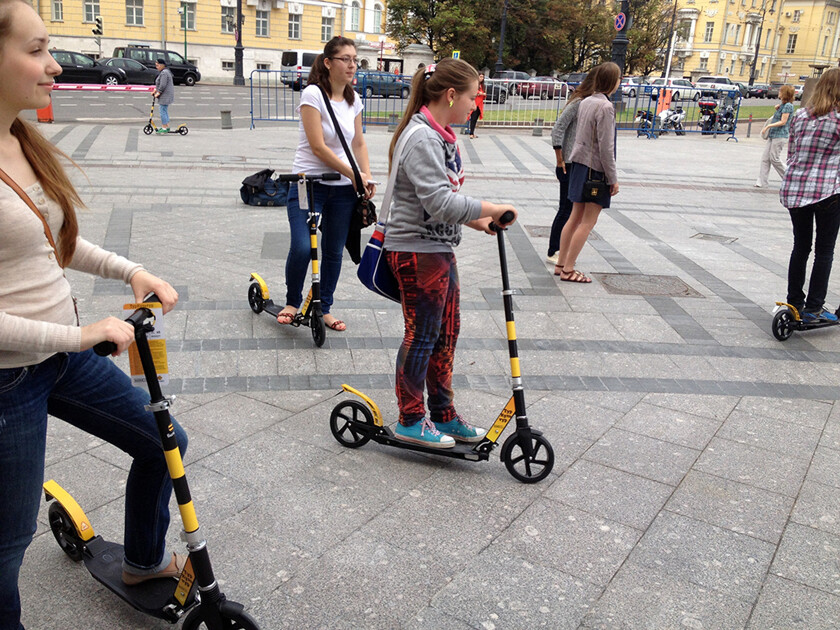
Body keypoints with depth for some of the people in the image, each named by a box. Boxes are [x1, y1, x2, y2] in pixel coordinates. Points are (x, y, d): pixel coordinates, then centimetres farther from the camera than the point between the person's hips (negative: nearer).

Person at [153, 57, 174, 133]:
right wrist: (155, 90, 16)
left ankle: (164, 128, -4)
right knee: (165, 111, 17)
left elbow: (163, 85, -23)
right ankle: (167, 126, 24)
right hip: (165, 95, 11)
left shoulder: (164, 73, -18)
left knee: (163, 111, -7)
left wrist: (158, 93, -15)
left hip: (165, 96, -11)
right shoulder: (165, 71, 16)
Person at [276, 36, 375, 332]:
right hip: (309, 185, -5)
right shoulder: (313, 94, -11)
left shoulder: (353, 100, 8)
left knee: (334, 252, 9)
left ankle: (325, 308, 26)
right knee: (301, 249, -17)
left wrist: (367, 177, 0)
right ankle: (292, 302, 9)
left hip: (343, 188, 6)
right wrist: (353, 174, -14)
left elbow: (358, 143, 16)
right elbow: (318, 146, -17)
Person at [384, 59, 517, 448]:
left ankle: (443, 415, 30)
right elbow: (439, 202, -27)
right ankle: (410, 420, 19)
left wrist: (475, 221, 7)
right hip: (417, 252, -10)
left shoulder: (439, 136, 13)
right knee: (422, 336, 2)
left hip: (439, 249, 10)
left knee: (446, 333, 16)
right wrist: (490, 209, -19)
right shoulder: (422, 138, -19)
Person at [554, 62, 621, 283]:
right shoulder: (605, 107, -17)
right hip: (595, 169, -8)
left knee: (575, 218, 14)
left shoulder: (585, 102, 9)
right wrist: (613, 178, -12)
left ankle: (561, 264, 19)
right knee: (588, 222, -1)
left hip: (579, 165, 9)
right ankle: (568, 270, 2)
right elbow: (605, 147, -18)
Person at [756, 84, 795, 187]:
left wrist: (768, 126, -19)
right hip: (773, 135, 9)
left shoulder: (788, 106, -13)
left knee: (775, 159, -5)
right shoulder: (783, 105, 16)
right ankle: (762, 181, 4)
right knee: (765, 158, 4)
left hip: (780, 136, -9)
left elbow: (783, 122, -17)